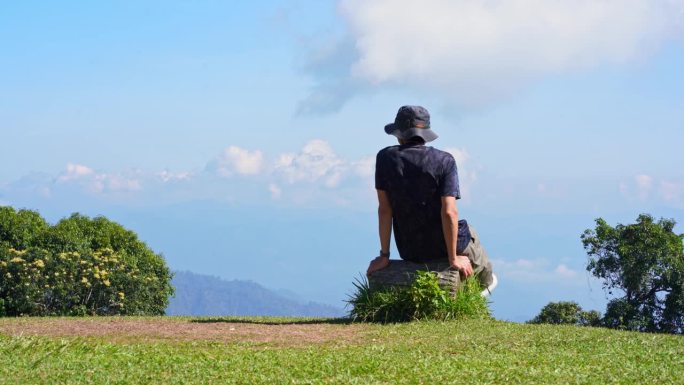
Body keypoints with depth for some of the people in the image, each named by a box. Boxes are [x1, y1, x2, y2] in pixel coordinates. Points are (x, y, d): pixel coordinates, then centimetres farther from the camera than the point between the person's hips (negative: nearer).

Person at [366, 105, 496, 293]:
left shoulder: (386, 158, -11)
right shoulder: (444, 161, -15)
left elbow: (384, 209, -10)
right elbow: (449, 212, -22)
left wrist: (384, 255, -3)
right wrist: (453, 258, -13)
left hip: (409, 253, 2)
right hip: (445, 247, -2)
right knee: (469, 233, 35)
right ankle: (485, 280, 53)